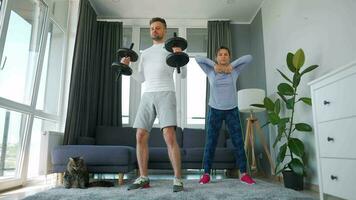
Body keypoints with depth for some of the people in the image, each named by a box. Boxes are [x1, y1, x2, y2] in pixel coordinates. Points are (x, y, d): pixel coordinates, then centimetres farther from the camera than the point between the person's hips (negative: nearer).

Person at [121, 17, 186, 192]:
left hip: (166, 94, -5)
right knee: (140, 137, 0)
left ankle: (177, 179, -9)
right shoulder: (145, 53, 25)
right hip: (147, 96, 5)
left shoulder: (172, 47, 11)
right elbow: (141, 78, 21)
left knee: (169, 137, -18)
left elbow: (183, 75, 2)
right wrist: (127, 66, 7)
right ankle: (143, 178, 11)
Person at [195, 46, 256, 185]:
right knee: (210, 142, 0)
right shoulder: (210, 71, 3)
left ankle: (244, 174, 8)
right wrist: (214, 65, -7)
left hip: (232, 111, 1)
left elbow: (249, 58, -1)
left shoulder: (234, 71, 5)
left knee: (238, 142, 0)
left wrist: (231, 65, -6)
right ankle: (206, 173, 8)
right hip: (214, 111, -1)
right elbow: (198, 59, -4)